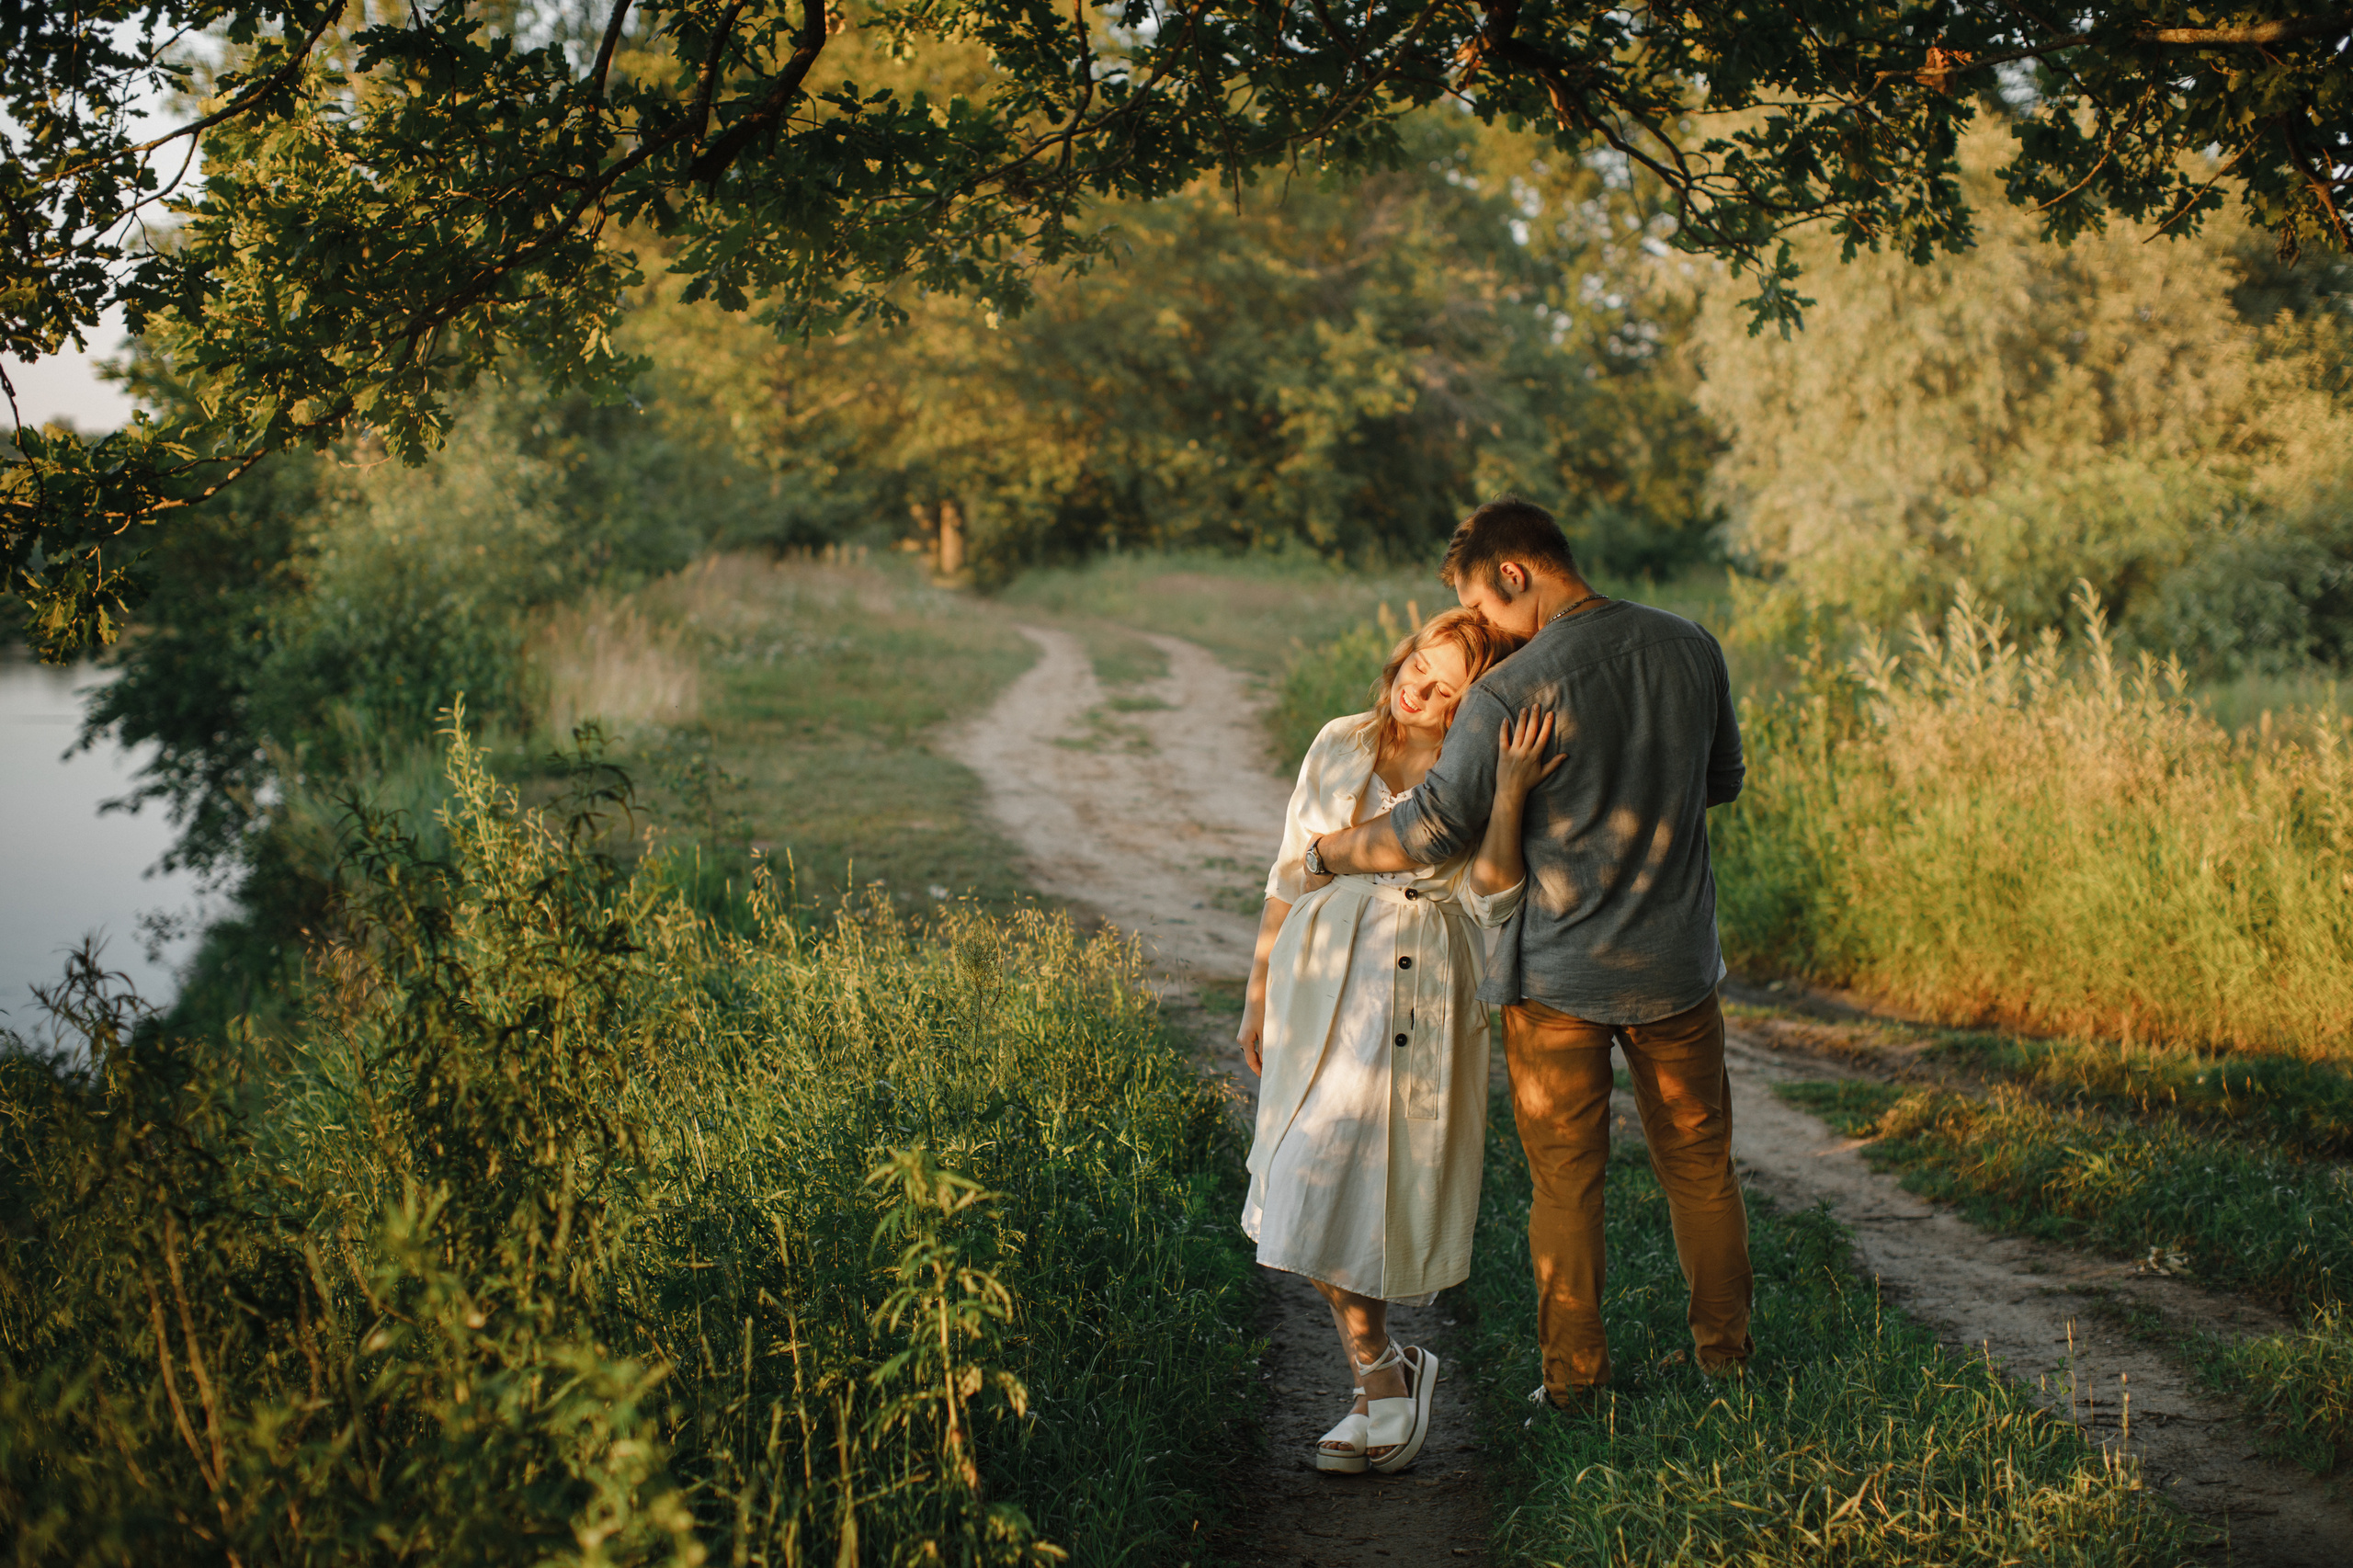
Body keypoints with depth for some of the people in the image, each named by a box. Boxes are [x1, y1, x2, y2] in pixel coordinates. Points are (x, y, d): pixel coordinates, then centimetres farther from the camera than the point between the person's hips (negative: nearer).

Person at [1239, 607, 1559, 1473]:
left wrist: (1508, 794, -25)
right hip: (1319, 983, 3)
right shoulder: (1340, 746, 7)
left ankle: (1378, 1371, 19)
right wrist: (1258, 993, 14)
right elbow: (1290, 875, 13)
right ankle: (1382, 1376, 14)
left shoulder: (1481, 771, -1)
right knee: (1316, 1188, 0)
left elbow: (1494, 900, -14)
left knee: (1380, 1182, -2)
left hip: (1422, 992, -3)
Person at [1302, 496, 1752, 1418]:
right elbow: (1721, 780, 12)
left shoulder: (1514, 692, -19)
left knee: (1566, 1180, 9)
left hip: (1557, 973, -4)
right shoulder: (1690, 650, -2)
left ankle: (1573, 1377, 18)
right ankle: (1727, 1351, 29)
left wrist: (1324, 852, -1)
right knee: (1698, 1161, 18)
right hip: (1676, 962, 4)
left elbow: (1432, 830, -16)